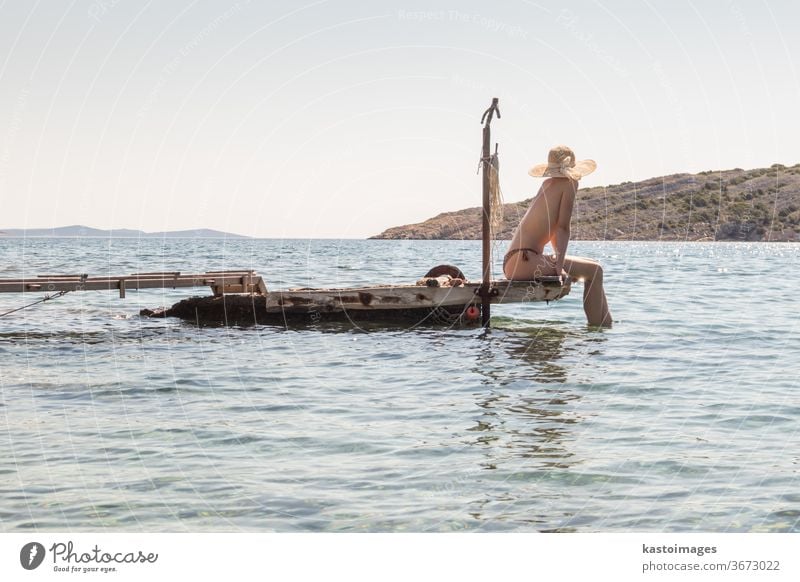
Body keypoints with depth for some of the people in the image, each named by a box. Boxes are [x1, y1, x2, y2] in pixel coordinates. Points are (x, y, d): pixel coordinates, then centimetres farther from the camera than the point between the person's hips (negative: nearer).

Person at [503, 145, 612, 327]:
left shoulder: (547, 185, 20)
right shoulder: (569, 184, -2)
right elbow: (563, 228, -10)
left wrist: (559, 261, 21)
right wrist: (559, 266, -13)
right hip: (523, 261, -10)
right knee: (594, 271, -9)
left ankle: (607, 325, 25)